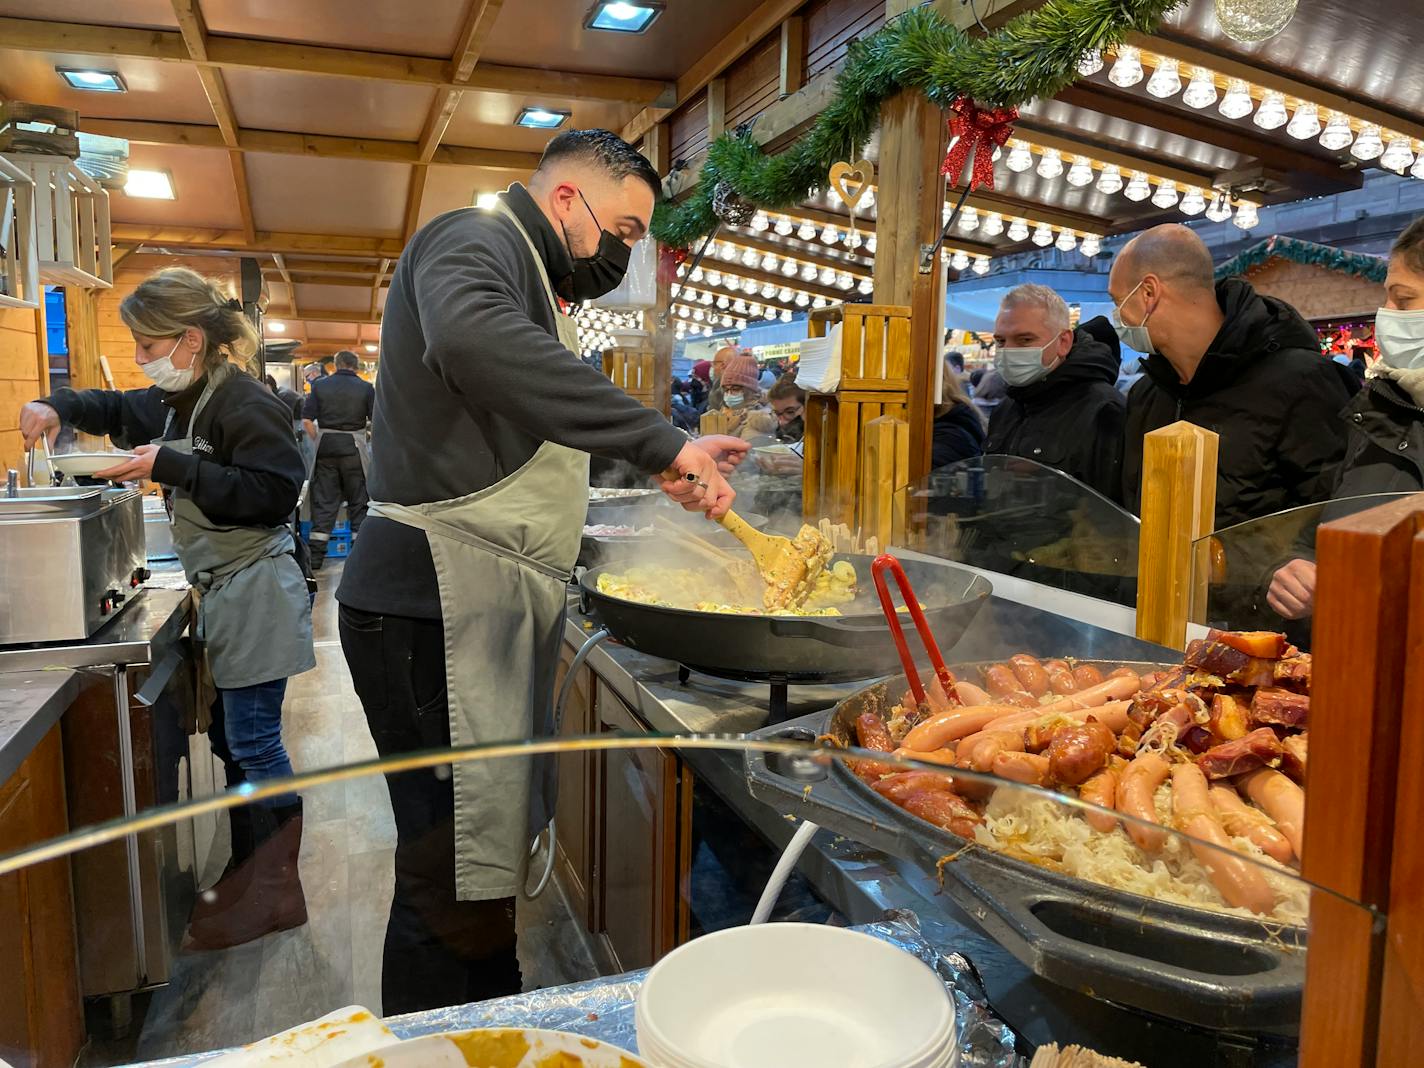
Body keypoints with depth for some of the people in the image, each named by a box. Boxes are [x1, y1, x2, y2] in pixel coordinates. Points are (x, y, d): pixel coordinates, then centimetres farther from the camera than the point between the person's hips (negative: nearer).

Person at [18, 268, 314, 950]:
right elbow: (117, 410, 32)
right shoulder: (178, 402, 14)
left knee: (253, 742, -3)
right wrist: (58, 407, 12)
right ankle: (248, 875, 30)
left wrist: (173, 468, -22)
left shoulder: (244, 404, -16)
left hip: (255, 593, -10)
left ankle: (277, 893, 9)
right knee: (230, 738, 16)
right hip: (220, 593, 10)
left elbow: (275, 493, -24)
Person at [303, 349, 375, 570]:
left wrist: (318, 442, 9)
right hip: (354, 446, -2)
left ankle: (315, 556, 8)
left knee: (323, 501, 7)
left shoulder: (320, 385, 4)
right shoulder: (366, 388, -1)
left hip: (326, 446, 2)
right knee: (358, 501, 7)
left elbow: (307, 420, -2)